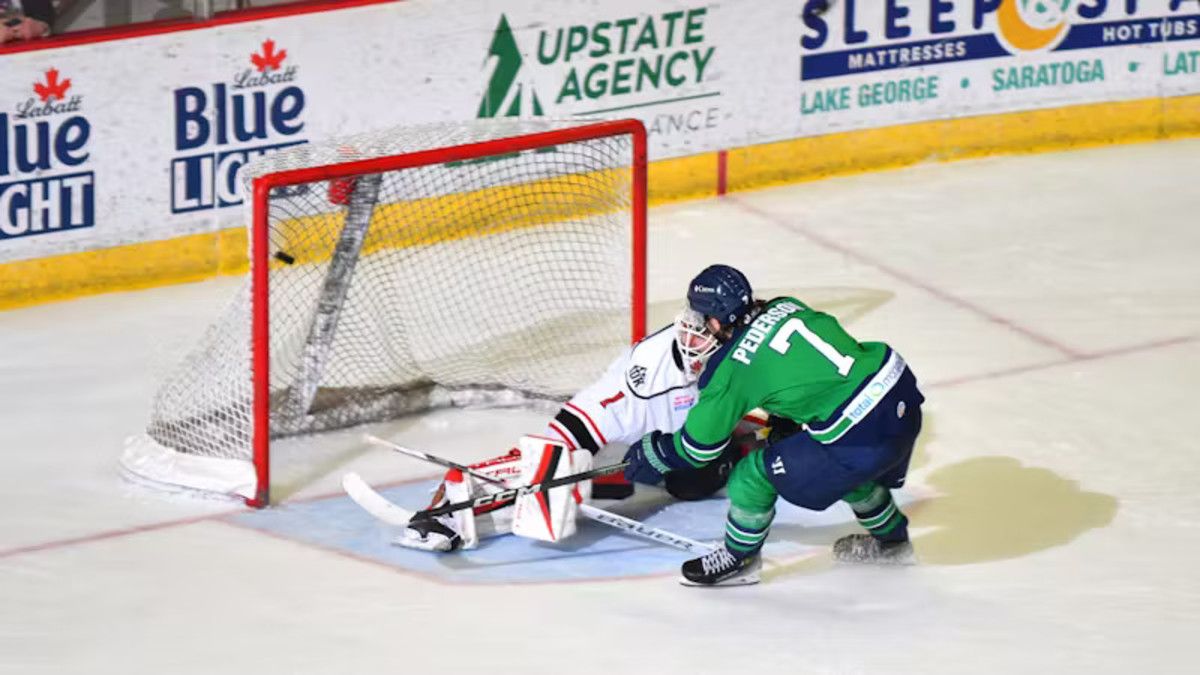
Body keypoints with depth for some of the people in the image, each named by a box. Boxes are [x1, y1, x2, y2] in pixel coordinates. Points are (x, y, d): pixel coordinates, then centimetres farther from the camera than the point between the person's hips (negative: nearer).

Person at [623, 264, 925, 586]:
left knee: (755, 474, 6)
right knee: (847, 466, 37)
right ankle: (890, 538, 55)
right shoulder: (787, 307, 11)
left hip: (862, 435, -8)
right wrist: (783, 424, 34)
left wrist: (652, 456, 21)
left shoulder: (730, 369, -7)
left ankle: (739, 558, 25)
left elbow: (701, 445, 4)